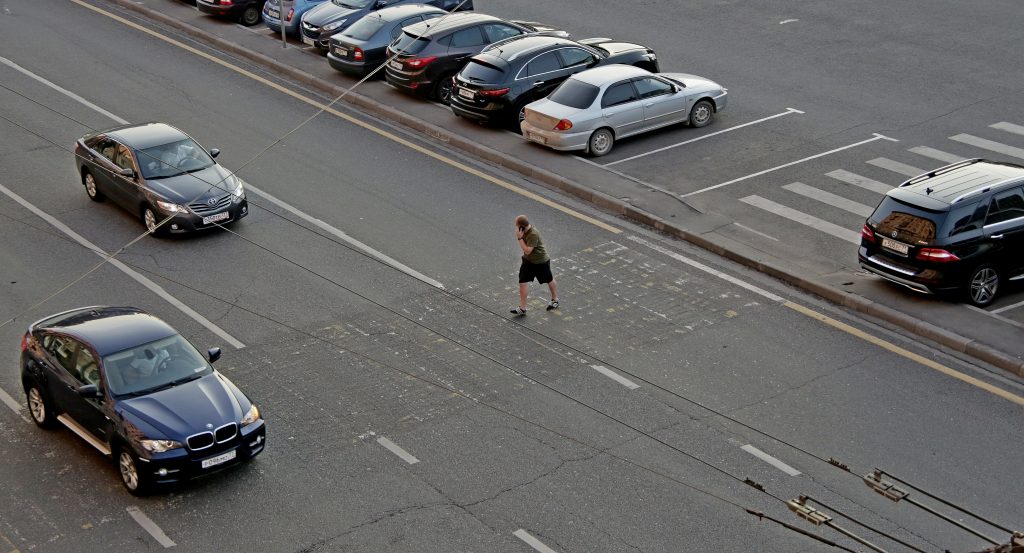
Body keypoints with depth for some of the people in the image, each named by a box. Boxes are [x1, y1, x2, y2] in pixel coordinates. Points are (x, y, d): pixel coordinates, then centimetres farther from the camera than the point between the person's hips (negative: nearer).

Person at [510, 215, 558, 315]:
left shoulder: (533, 234, -35)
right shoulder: (525, 230, -8)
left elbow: (527, 251, -34)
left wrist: (520, 238, -34)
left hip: (541, 262, -7)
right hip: (528, 260, 7)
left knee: (549, 281, 18)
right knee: (522, 282, 1)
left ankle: (555, 300, 42)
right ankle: (522, 308, 8)